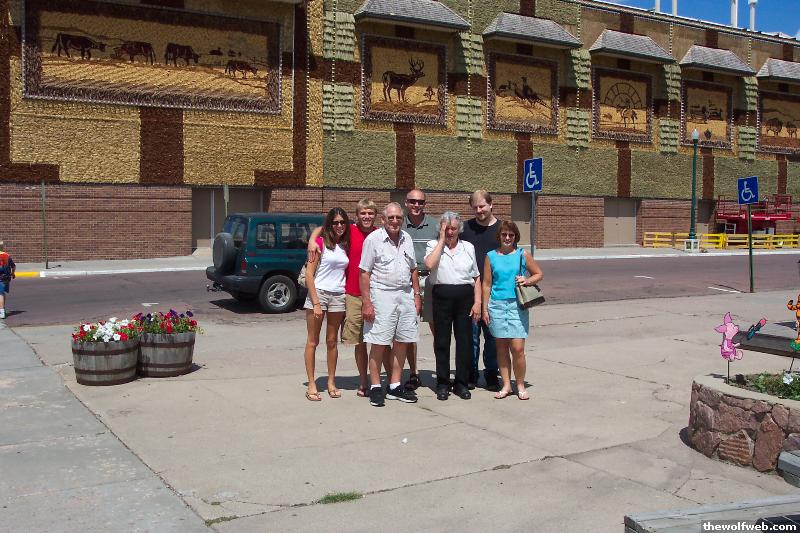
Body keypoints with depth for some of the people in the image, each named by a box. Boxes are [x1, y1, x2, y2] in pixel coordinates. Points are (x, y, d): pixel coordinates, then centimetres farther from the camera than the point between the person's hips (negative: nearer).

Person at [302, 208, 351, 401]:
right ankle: (311, 385, 6)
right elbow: (309, 274, -8)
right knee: (313, 341, 1)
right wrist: (316, 303, -14)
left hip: (338, 296, 4)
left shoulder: (346, 246, 10)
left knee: (332, 341, 11)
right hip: (318, 293, -4)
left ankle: (331, 382, 21)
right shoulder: (321, 243, -5)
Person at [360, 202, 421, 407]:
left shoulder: (407, 239, 13)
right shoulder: (373, 239, -5)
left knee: (402, 342, 8)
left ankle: (395, 386, 17)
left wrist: (416, 294, 13)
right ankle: (375, 387, 5)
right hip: (382, 295, -6)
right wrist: (366, 302, -13)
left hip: (405, 295, 6)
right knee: (379, 343, -5)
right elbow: (364, 273, -7)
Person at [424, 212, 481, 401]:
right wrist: (442, 240, -10)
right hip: (442, 295, -2)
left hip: (465, 296, 2)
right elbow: (429, 264, -18)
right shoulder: (433, 245, 5)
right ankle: (442, 383, 14)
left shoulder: (468, 247, 12)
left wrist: (477, 302, 2)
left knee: (465, 340, 3)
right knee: (442, 340, 4)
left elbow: (476, 277, 12)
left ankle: (462, 383, 14)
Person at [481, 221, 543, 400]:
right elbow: (487, 284, 8)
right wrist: (485, 308, 5)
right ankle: (506, 385, 17)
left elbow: (538, 274, 13)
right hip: (497, 305, 2)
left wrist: (527, 281, -7)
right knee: (501, 347, 7)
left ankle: (520, 385, 9)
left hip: (517, 305, -1)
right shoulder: (491, 256, 6)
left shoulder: (523, 255, 4)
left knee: (517, 347, -6)